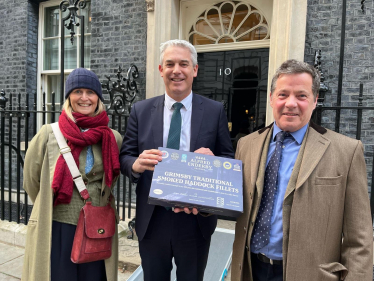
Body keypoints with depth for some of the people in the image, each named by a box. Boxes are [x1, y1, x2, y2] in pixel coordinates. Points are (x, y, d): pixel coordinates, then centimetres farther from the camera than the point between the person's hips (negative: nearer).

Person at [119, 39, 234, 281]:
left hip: (196, 220, 0)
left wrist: (213, 159, -23)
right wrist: (136, 164, -23)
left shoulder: (215, 111, -4)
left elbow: (229, 160, 0)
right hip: (151, 221, 1)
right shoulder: (141, 111, 0)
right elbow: (125, 157, 0)